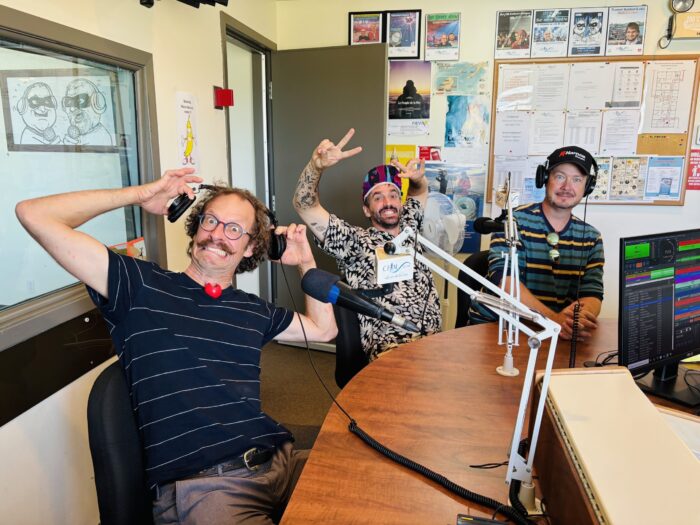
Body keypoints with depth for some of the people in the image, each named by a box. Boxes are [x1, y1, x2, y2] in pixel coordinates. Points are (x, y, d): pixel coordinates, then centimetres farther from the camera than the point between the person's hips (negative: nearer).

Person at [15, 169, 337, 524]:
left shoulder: (252, 310, 17)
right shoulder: (142, 286, 3)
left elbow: (324, 329, 30)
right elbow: (34, 215, 0)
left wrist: (306, 262, 20)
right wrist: (141, 195, 3)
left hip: (281, 462, 5)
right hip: (199, 484, -4)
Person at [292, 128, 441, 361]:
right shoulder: (355, 242, 1)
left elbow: (420, 192, 35)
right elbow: (305, 206, -6)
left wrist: (417, 178, 11)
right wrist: (316, 165, -23)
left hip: (434, 341, 6)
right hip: (390, 348, -6)